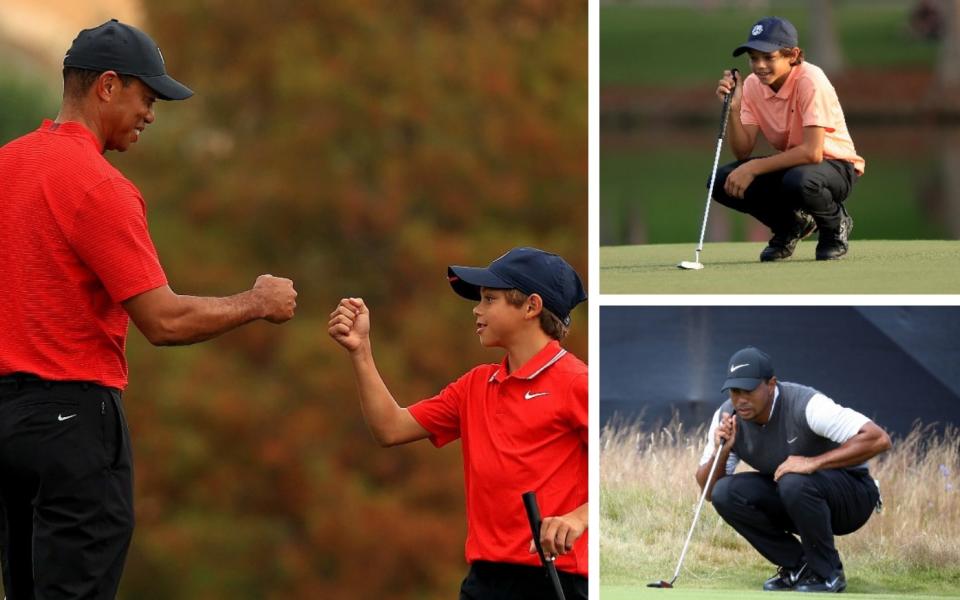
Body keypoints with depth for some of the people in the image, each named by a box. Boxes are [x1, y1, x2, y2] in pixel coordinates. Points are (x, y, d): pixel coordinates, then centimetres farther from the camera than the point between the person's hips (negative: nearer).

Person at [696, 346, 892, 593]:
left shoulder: (805, 405, -27)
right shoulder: (727, 417, -10)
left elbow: (878, 439, -35)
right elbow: (708, 491, -7)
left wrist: (814, 462, -39)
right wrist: (721, 452, -28)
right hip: (788, 499, 6)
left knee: (795, 483, -36)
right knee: (724, 493, -18)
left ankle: (827, 573, -13)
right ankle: (796, 566, -1)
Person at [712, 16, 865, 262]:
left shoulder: (810, 81, -25)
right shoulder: (752, 85, -6)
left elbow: (812, 152, -31)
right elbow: (743, 152, -8)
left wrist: (753, 168, -31)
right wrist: (733, 108, -24)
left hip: (835, 166, -6)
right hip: (790, 164, 6)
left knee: (798, 181, -40)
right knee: (722, 181, -17)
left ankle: (835, 225, -4)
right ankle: (791, 225, 8)